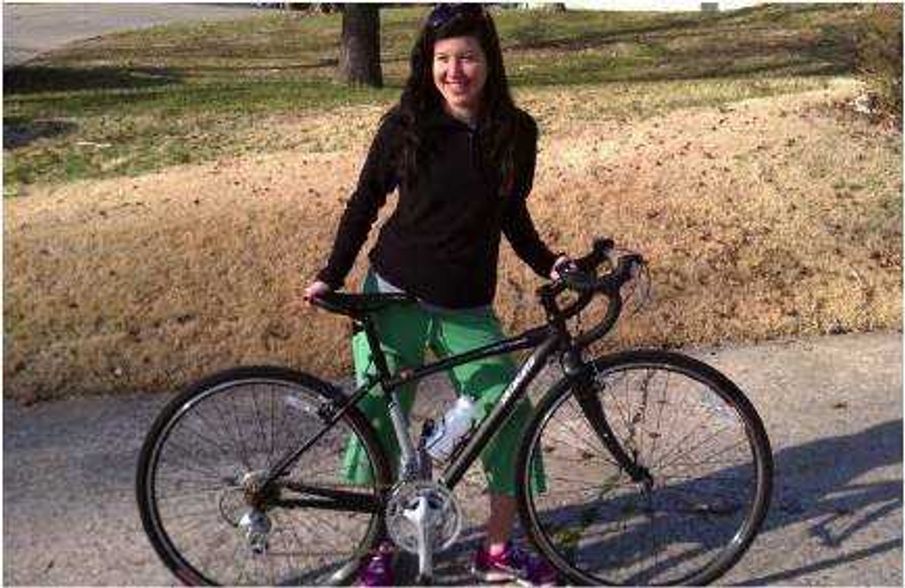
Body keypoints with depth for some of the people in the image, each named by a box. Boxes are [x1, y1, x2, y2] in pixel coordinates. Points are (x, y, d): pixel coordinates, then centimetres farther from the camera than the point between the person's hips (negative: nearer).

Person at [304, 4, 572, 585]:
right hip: (393, 296, -1)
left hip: (468, 308, 2)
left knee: (510, 415, -1)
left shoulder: (515, 131, -3)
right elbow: (365, 203, 2)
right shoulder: (405, 125, -7)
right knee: (380, 417, 5)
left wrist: (548, 263, -3)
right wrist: (332, 276, -2)